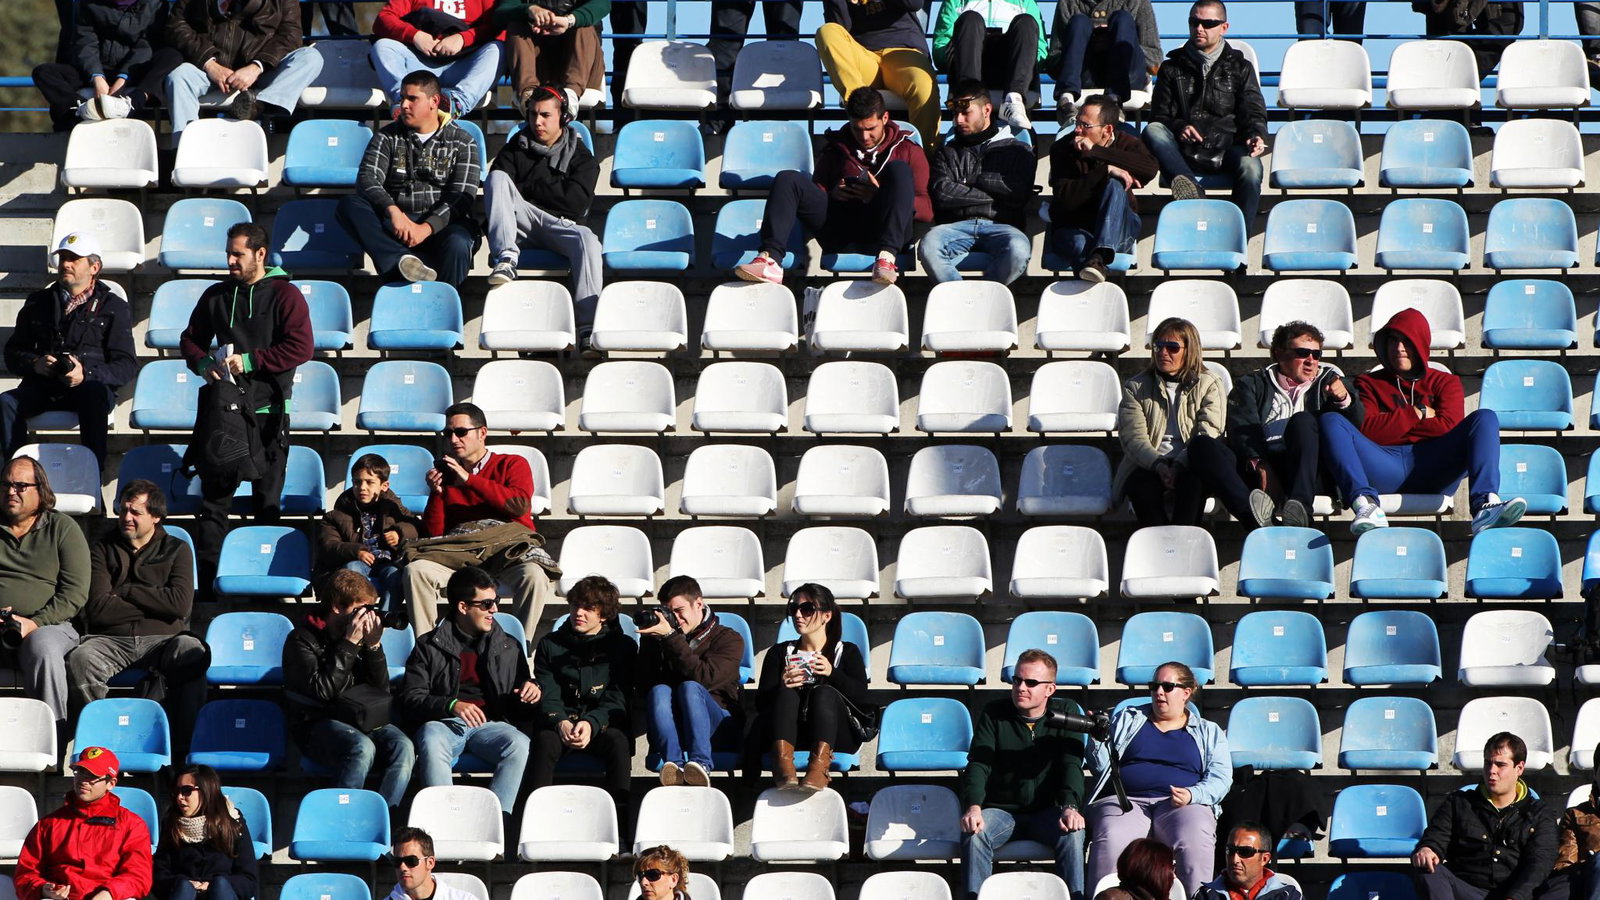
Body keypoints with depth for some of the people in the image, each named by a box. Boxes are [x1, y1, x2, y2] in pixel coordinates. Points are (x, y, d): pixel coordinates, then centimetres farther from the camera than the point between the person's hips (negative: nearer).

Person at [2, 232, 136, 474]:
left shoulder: (113, 307, 13)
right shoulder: (38, 303, 23)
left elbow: (126, 366, 3)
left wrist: (87, 373, -16)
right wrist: (34, 363, -6)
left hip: (90, 385, -3)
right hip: (42, 387, 3)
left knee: (94, 395, -39)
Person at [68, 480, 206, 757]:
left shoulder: (177, 550, 14)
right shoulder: (103, 549, 15)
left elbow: (181, 604, -3)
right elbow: (98, 608, 0)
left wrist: (125, 591, -1)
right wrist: (155, 605, 0)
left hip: (163, 640, -1)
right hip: (111, 640, 1)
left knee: (192, 655, -36)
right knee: (80, 660, -34)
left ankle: (181, 747, -29)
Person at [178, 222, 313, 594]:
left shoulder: (284, 295, -1)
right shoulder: (217, 296, 13)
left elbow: (300, 348, -11)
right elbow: (191, 339, 21)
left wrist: (250, 361, -15)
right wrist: (203, 363, -1)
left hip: (267, 412, -4)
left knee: (267, 502, 3)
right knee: (214, 497, 0)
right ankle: (205, 581, 0)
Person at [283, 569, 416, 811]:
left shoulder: (361, 632, 9)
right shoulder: (302, 639, -6)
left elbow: (381, 689, 8)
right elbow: (323, 689, -18)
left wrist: (374, 646, -7)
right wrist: (349, 644, -18)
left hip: (362, 717, 5)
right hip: (317, 725, -5)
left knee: (403, 747, -25)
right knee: (362, 748, -36)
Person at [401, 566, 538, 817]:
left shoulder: (509, 647, 22)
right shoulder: (429, 646, 12)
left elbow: (520, 708, 26)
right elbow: (411, 699, 2)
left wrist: (530, 693, 1)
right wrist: (452, 705, -17)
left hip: (489, 724, 2)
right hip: (443, 722, -2)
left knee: (519, 745, -32)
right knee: (431, 743, -38)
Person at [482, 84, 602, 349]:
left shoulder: (580, 156, 12)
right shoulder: (516, 148, 19)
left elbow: (575, 202, -4)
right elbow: (494, 185, 4)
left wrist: (527, 188, 0)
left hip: (559, 226, -2)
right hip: (521, 224, 2)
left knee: (586, 238, -35)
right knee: (497, 177, -22)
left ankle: (588, 327, -45)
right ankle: (506, 258, -38)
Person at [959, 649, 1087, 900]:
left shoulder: (1066, 712, 3)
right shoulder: (994, 714, 2)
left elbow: (1071, 765, -7)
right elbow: (978, 764, -8)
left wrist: (1070, 808, -27)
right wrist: (973, 807, -28)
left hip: (1047, 812, 0)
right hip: (1000, 810, 0)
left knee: (1072, 832, -33)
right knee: (974, 833, -32)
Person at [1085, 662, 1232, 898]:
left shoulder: (1209, 733, 21)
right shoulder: (1126, 720, 25)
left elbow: (1220, 778, 8)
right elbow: (1102, 768, 20)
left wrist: (1192, 795, -13)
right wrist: (1098, 741, -1)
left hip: (1184, 805, 0)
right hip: (1125, 801, 0)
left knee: (1195, 843, -36)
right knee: (1111, 842, -35)